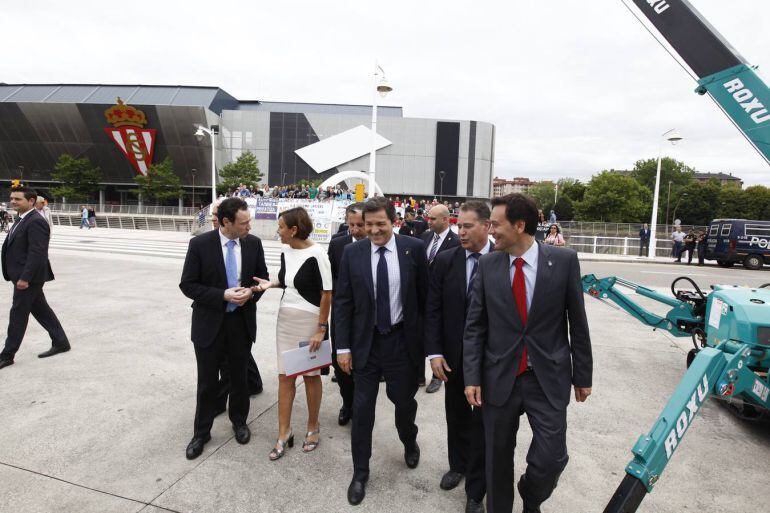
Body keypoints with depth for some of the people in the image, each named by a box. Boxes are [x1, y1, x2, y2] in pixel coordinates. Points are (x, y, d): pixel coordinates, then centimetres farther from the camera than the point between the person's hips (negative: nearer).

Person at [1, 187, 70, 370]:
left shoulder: (36, 222, -18)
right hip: (24, 276, 10)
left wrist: (24, 278, -24)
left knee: (18, 315, 0)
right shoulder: (22, 220, 14)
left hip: (29, 277, -10)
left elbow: (37, 253, -24)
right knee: (41, 310, 15)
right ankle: (61, 343, 24)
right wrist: (22, 276, 16)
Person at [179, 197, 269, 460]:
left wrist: (251, 292, -15)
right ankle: (201, 432, 30)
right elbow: (188, 285, -11)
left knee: (239, 377, 18)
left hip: (242, 321, 2)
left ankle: (239, 421, 40)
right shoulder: (200, 244, -13)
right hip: (210, 323, -2)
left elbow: (262, 276, 7)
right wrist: (223, 295, -22)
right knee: (207, 382, 10)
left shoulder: (253, 243, -5)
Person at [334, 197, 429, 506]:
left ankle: (409, 443, 50)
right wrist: (343, 346, -5)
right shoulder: (352, 252, -4)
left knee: (404, 399, 16)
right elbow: (342, 302, -2)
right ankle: (360, 472, 29)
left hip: (402, 340, 0)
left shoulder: (414, 248, -7)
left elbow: (426, 295, 0)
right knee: (362, 407, 8)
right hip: (365, 341, 1)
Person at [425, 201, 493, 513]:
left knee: (483, 421, 9)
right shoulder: (445, 261, -4)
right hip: (454, 355, 3)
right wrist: (435, 352, -8)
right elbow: (433, 310, -2)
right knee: (457, 416, 20)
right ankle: (458, 465, 45)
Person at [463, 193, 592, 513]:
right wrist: (472, 377, -5)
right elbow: (474, 326, 0)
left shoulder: (564, 260, -6)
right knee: (497, 457, 12)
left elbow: (577, 323, 0)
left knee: (552, 458, 2)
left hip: (548, 378, -1)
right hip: (500, 378, 1)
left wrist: (583, 376, 4)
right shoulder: (487, 265, -3)